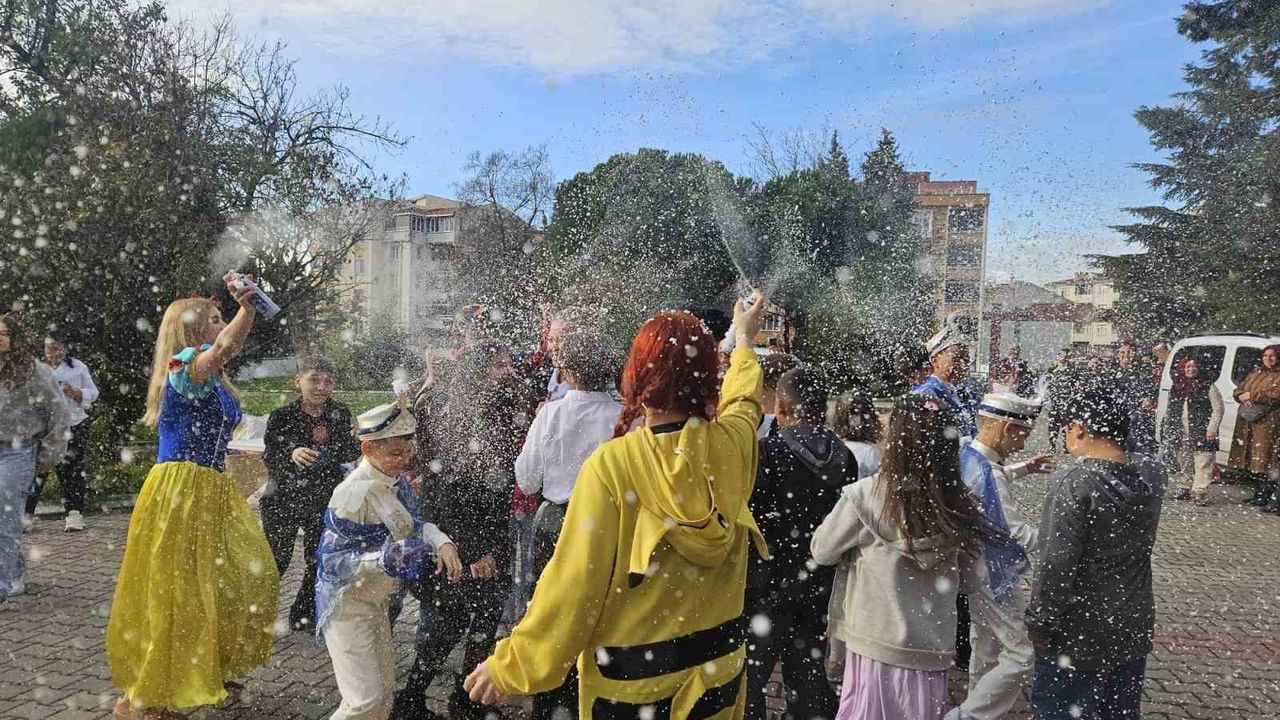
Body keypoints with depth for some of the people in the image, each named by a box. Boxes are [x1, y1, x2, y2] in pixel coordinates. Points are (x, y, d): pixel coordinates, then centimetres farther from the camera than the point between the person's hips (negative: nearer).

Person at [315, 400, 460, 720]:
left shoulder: (396, 481, -2)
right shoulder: (355, 493, -26)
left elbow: (413, 525, 10)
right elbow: (331, 561, -24)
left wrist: (442, 542, -10)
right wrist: (384, 559, -37)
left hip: (375, 600, 8)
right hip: (347, 604, -8)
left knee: (385, 689, 17)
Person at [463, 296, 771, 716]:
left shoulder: (611, 466, -24)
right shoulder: (733, 445, -11)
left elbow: (574, 580, -21)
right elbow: (742, 400, 13)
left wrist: (511, 665, -8)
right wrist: (744, 339, 32)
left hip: (631, 682, -4)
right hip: (718, 668, 4)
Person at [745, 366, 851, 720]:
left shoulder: (767, 452, -19)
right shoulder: (843, 455, 0)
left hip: (769, 584, -6)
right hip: (820, 584, 6)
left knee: (749, 677, 7)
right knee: (808, 671, 20)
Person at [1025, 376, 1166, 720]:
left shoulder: (1074, 487, -25)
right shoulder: (1151, 473, -6)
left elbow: (1056, 569, -22)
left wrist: (1038, 624, -11)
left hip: (1079, 636, -7)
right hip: (1134, 628, 7)